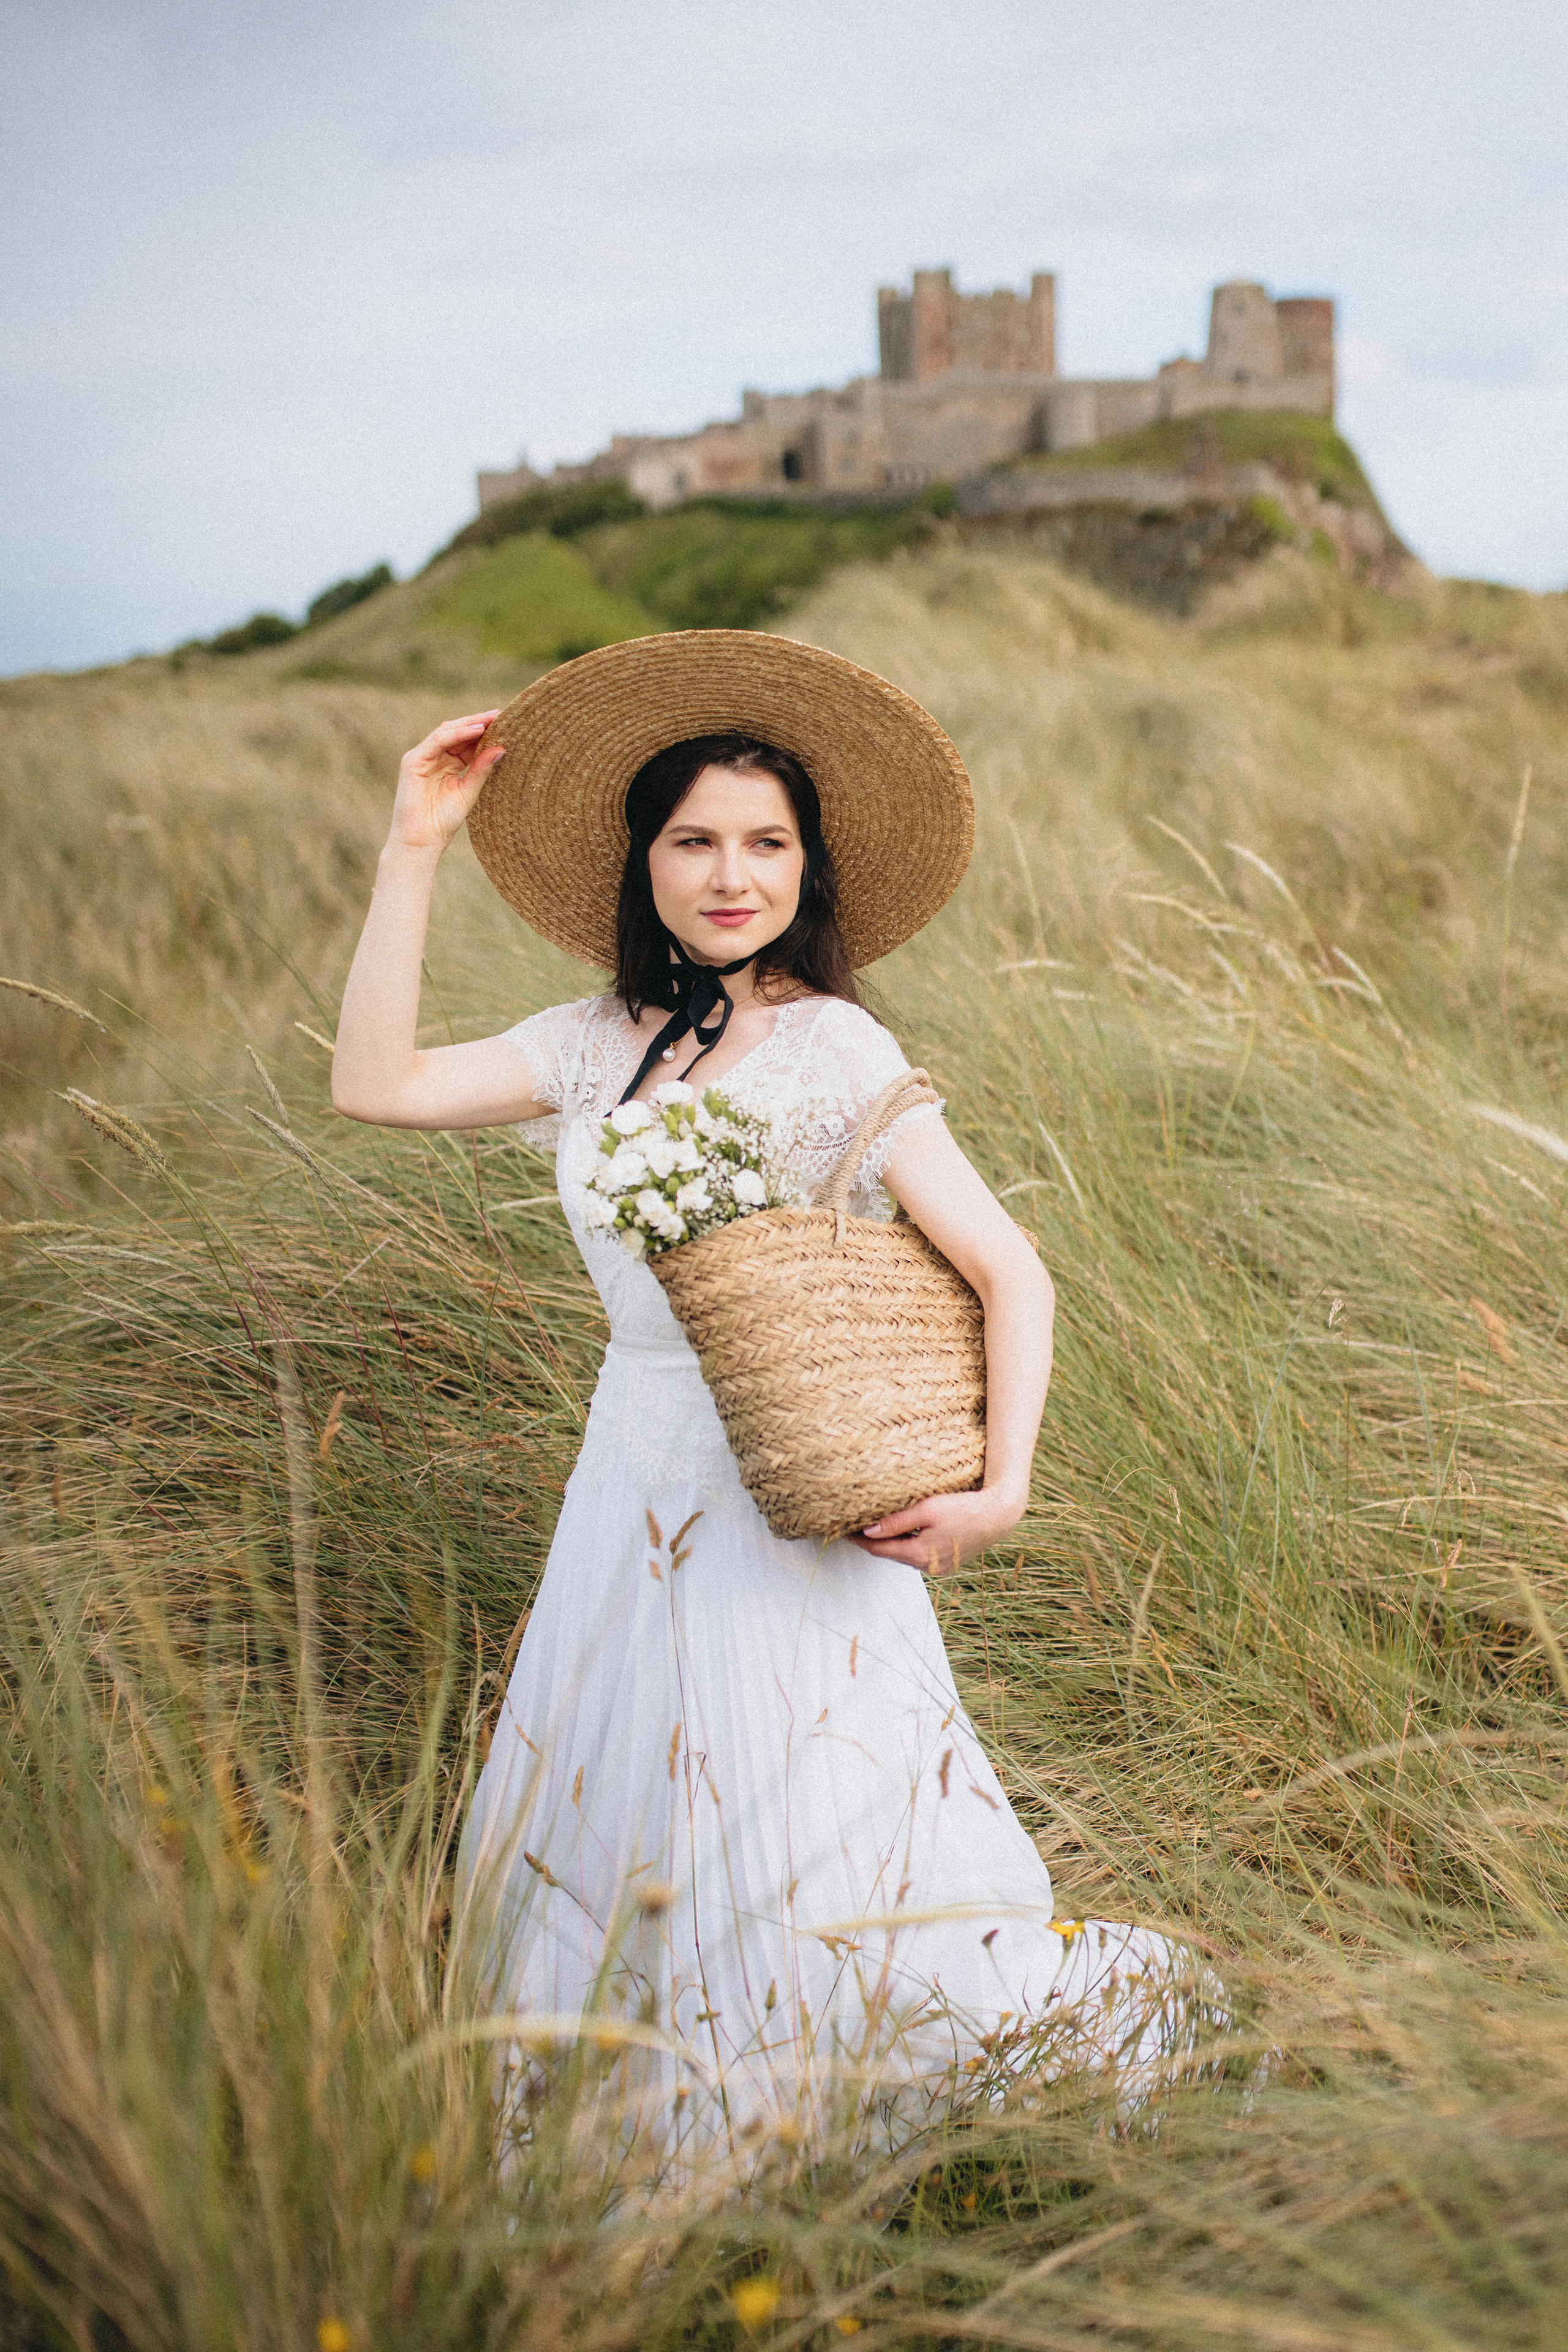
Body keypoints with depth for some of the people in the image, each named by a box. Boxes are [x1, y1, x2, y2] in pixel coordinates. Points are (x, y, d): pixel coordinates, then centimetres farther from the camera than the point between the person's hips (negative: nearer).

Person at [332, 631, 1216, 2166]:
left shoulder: (834, 1048, -13)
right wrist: (415, 848, -2)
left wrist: (999, 1490, -25)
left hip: (790, 1494, -6)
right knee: (614, 1821, 15)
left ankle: (1074, 2002, 24)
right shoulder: (597, 1044, 4)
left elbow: (1005, 1266, -14)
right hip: (632, 1475, 6)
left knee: (792, 1857, 1)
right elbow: (373, 1085, 0)